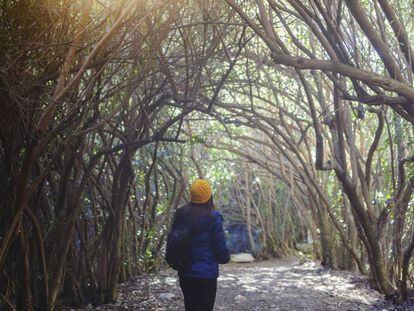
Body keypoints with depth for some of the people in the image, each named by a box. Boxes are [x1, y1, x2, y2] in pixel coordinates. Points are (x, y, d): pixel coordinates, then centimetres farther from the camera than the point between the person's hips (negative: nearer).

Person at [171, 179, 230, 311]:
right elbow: (220, 246, -11)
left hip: (185, 273, 5)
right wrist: (225, 258, 11)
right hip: (206, 274, -5)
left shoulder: (180, 215, 0)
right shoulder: (213, 218, -15)